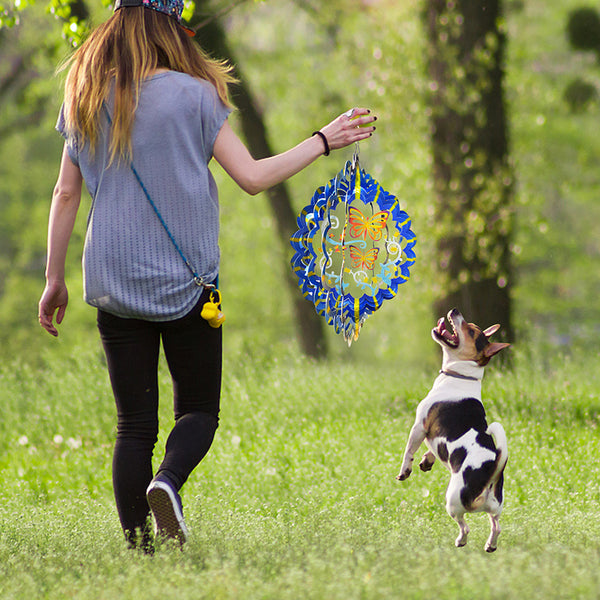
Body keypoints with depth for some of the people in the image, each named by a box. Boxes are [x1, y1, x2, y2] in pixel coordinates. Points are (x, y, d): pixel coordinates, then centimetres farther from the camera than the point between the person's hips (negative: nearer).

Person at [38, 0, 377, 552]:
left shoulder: (85, 98, 4)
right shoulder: (192, 95, -7)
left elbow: (66, 194, 7)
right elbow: (253, 177, -9)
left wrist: (55, 279, 14)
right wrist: (323, 141, 3)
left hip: (112, 280, 3)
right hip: (184, 280, -3)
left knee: (134, 423, 8)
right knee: (199, 409, 10)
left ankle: (138, 548, 0)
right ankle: (168, 482, -21)